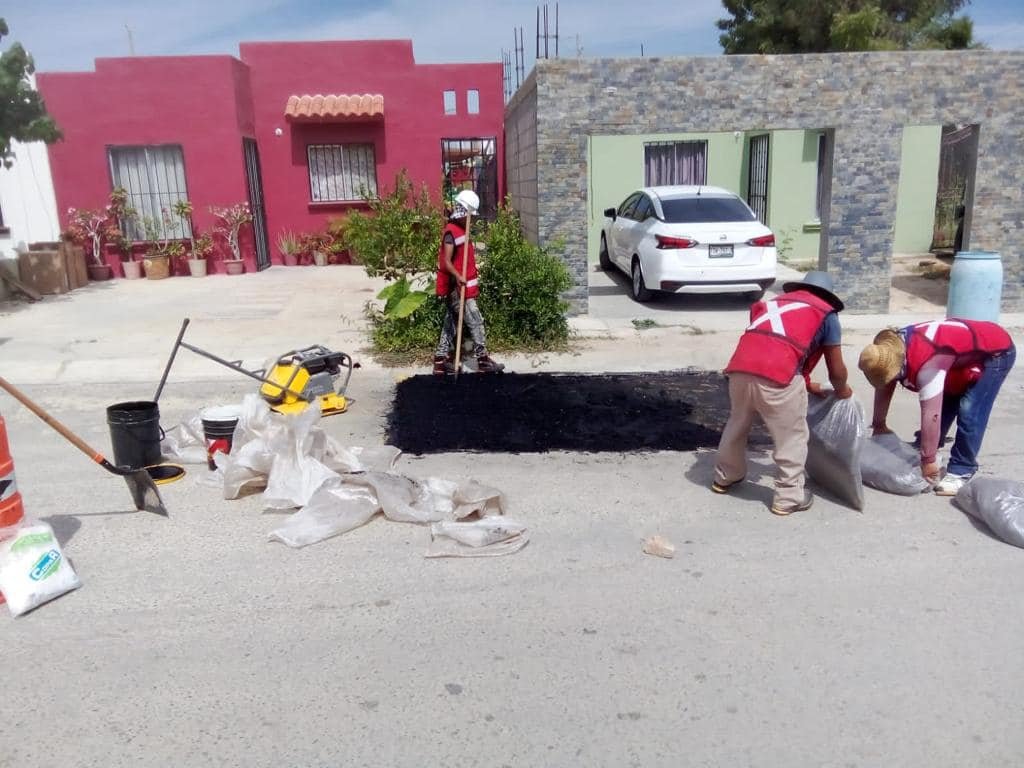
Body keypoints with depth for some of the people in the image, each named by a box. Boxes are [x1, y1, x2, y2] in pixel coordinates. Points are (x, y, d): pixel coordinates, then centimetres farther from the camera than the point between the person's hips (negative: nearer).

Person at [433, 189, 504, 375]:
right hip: (458, 287, -10)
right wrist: (458, 277, -33)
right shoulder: (452, 232, -15)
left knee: (451, 323, 11)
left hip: (460, 287, 10)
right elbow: (446, 262, -21)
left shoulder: (461, 230, 13)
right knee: (476, 322, -4)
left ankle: (440, 361, 16)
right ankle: (483, 360, 3)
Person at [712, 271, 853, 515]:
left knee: (737, 424, 27)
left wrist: (806, 385, 47)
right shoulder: (826, 314, 17)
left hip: (740, 369, 6)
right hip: (776, 376, -5)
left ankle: (725, 477, 43)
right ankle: (789, 498, 21)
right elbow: (836, 370, 19)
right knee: (792, 438, 13)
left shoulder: (777, 301, 32)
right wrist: (842, 390, 41)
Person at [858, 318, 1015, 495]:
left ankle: (961, 472, -8)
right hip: (965, 352, 8)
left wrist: (929, 461, -31)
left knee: (969, 413, -18)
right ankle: (918, 453, 22)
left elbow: (931, 416, -37)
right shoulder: (890, 349, -16)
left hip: (996, 352, -8)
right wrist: (878, 425, 8)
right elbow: (883, 389, -1)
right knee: (943, 406, 7)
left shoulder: (926, 364, -41)